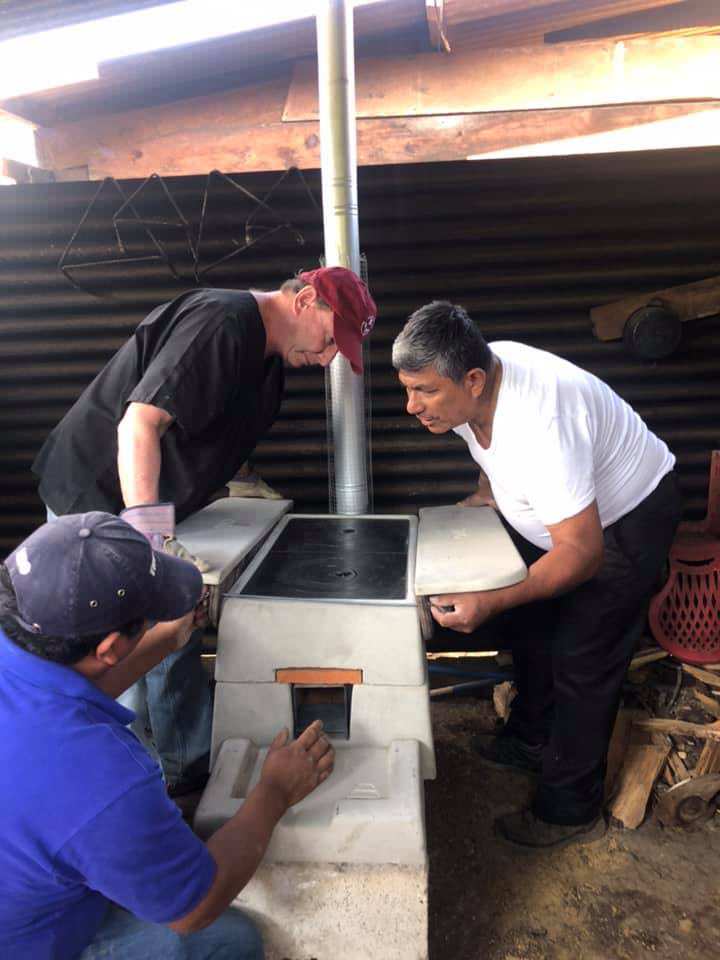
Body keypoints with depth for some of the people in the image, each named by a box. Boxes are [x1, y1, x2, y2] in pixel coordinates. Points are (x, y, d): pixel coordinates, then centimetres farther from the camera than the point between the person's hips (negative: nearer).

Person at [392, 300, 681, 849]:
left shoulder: (538, 424, -41)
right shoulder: (474, 378, -15)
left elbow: (582, 552, -37)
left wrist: (489, 603, -43)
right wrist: (488, 492, -1)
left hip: (628, 518, -8)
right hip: (557, 507, 9)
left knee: (583, 660, -4)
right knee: (531, 627, 16)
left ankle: (570, 810, 16)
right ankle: (531, 742, 39)